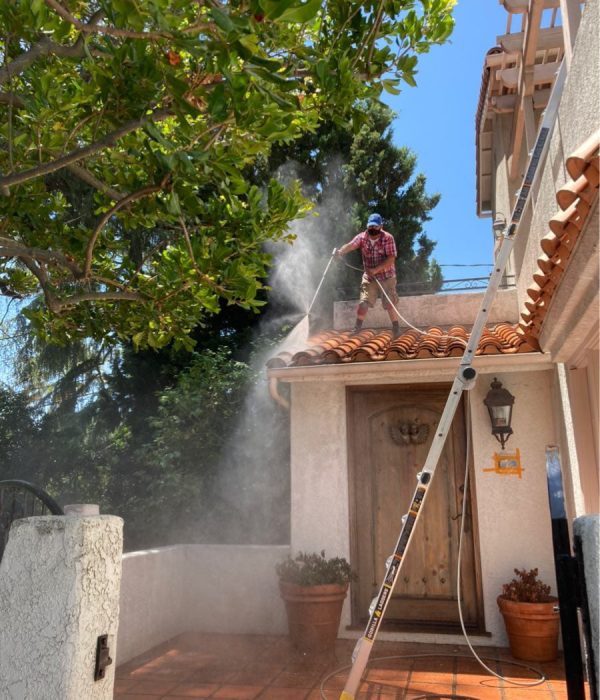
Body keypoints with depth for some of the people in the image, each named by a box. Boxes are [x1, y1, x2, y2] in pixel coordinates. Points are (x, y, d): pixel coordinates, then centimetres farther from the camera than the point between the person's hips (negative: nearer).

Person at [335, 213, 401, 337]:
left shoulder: (388, 238, -13)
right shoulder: (362, 237, -5)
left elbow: (391, 259, -20)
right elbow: (350, 245, -23)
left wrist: (376, 269, -29)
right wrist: (340, 251, -45)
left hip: (386, 277, -2)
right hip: (369, 277, 2)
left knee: (390, 304, 0)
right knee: (363, 302, -3)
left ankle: (396, 327, 18)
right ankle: (357, 327, 9)